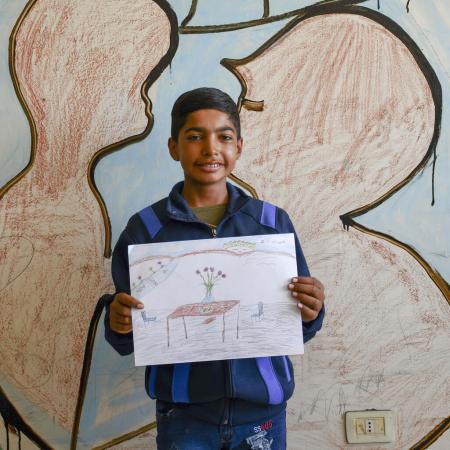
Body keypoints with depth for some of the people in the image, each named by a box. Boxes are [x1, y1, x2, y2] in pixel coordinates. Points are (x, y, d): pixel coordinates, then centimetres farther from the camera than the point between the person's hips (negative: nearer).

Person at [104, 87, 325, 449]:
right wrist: (119, 326, -21)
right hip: (183, 415, -1)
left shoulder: (273, 222, -1)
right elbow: (128, 341, 0)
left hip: (262, 410, 1)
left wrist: (310, 314, -17)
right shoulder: (145, 228, -5)